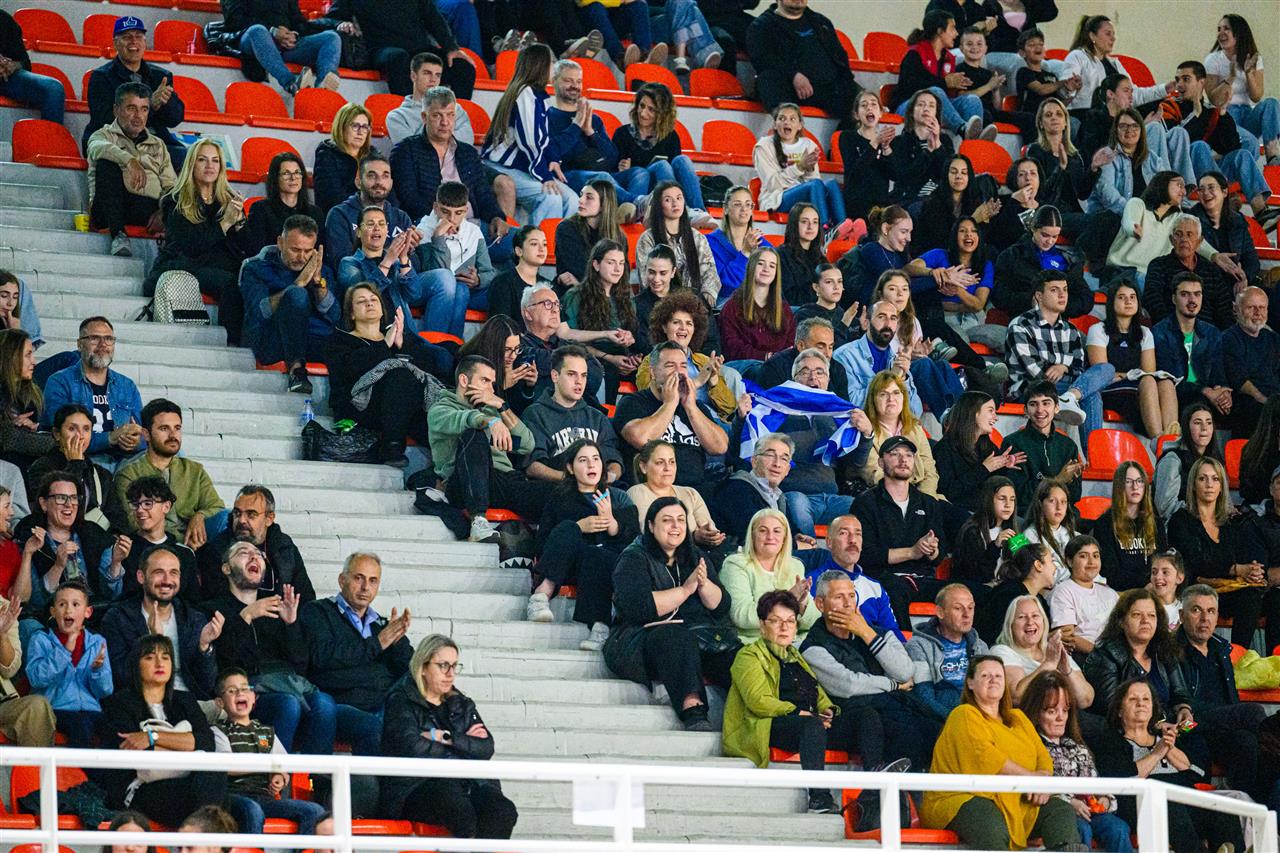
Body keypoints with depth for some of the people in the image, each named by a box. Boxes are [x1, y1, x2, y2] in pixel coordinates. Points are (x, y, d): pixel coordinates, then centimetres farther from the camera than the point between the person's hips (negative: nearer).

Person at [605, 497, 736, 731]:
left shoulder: (694, 557, 21)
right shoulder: (634, 558, 4)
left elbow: (721, 607, 13)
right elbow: (640, 607, -13)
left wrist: (704, 584, -7)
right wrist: (686, 589, -10)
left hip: (697, 635, 5)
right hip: (640, 639, -5)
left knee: (731, 648, -26)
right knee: (676, 637, -38)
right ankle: (692, 711, -55)